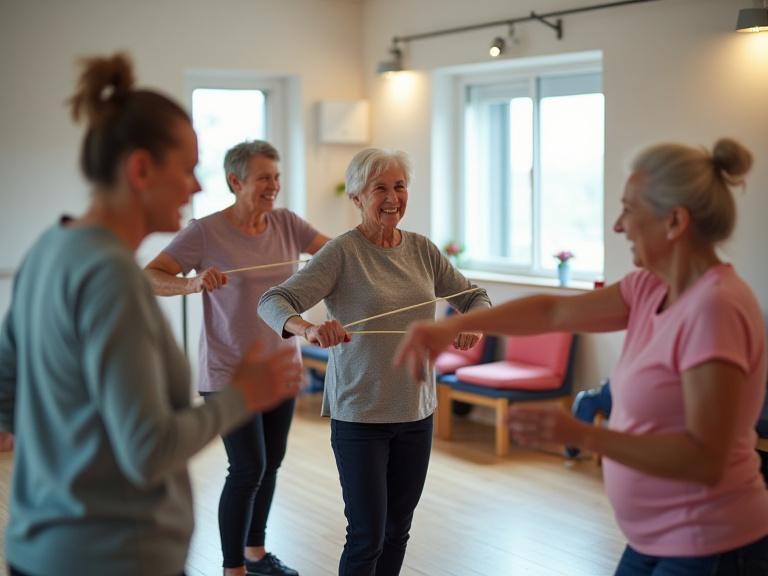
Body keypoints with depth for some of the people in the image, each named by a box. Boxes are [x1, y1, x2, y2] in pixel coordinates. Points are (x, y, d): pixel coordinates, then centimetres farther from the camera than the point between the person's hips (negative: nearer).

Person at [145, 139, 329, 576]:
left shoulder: (286, 224, 1)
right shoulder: (206, 232, -14)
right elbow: (150, 277, -19)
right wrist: (192, 283, -38)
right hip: (231, 372, -6)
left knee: (271, 462, 14)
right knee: (249, 468, -6)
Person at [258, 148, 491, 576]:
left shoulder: (422, 250, 4)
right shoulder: (343, 253, -12)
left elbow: (474, 295, 13)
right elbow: (273, 302, -21)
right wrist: (308, 328, -42)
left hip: (417, 411, 5)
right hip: (360, 415, -5)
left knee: (398, 530, 15)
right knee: (368, 535, -1)